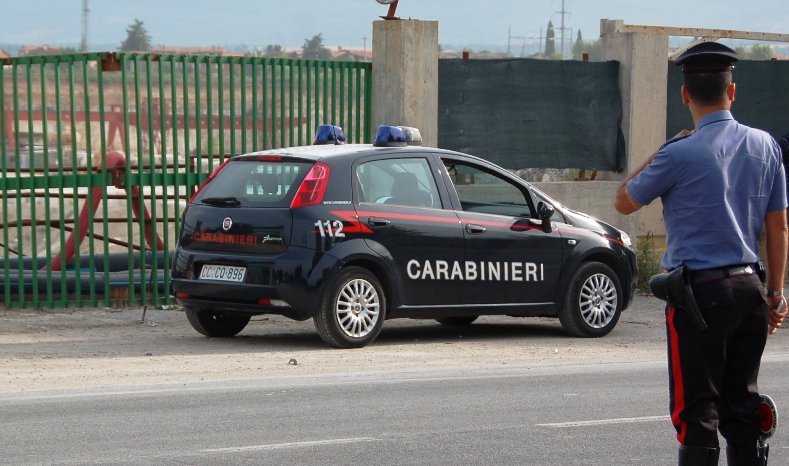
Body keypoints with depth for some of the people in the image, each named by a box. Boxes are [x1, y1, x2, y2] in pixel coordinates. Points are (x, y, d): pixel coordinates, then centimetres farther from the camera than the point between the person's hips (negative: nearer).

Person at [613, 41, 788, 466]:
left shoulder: (681, 155, -13)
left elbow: (624, 201, 1)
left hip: (700, 292, -6)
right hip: (749, 289, 6)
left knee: (697, 411, -1)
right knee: (742, 406, 14)